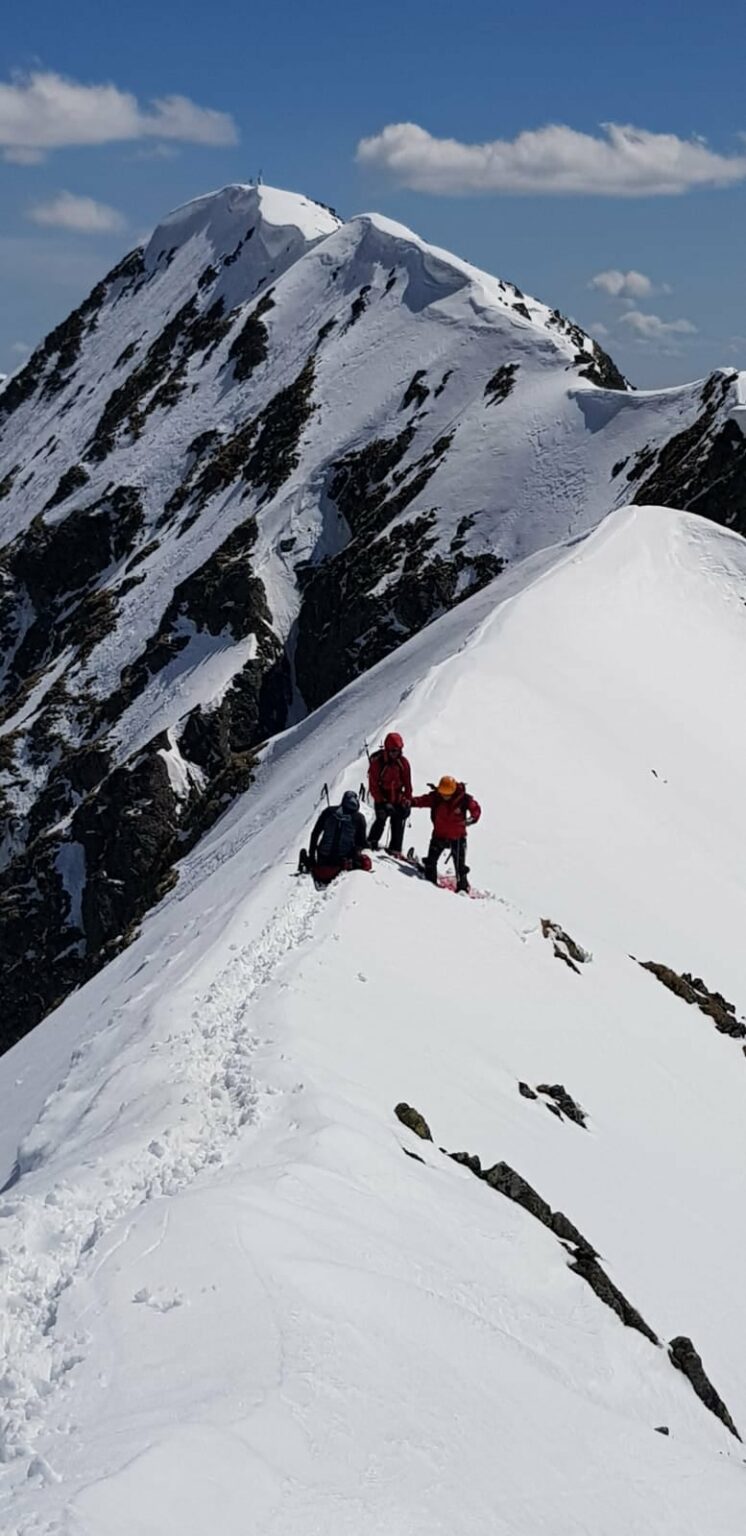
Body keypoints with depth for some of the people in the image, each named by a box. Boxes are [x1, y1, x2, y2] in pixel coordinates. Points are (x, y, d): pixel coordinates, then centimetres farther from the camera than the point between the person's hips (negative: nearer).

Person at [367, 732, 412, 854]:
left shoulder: (403, 762, -6)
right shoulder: (377, 761, -18)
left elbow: (407, 783, 2)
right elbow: (373, 784, -15)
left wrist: (407, 800, -3)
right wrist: (382, 802, -19)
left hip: (397, 798, 3)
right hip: (382, 799, -3)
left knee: (399, 823, 3)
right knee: (381, 820, -14)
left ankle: (395, 850, 12)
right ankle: (371, 843, 4)